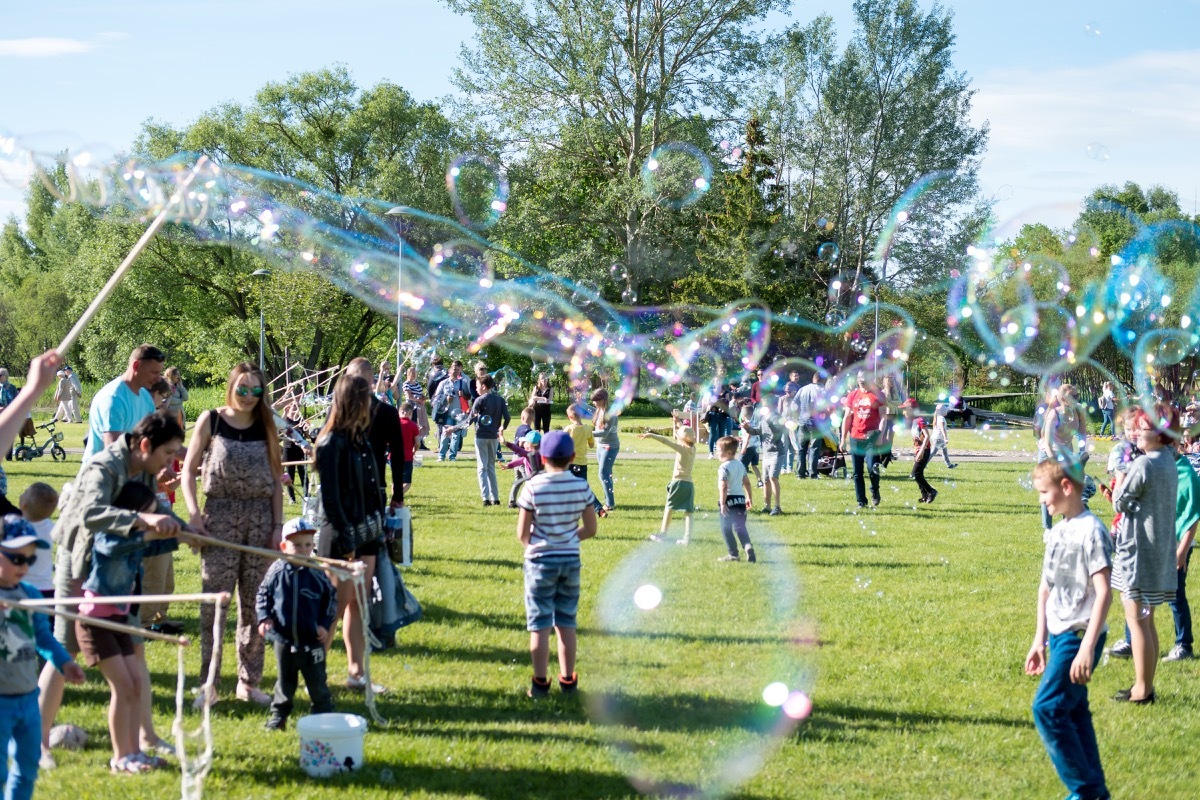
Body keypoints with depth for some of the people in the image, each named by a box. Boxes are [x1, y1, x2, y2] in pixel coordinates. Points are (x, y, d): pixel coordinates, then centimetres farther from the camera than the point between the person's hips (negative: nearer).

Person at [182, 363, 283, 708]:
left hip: (260, 519, 2)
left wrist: (278, 525, 2)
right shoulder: (210, 421, 1)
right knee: (214, 601, -5)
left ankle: (249, 682, 14)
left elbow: (276, 480, 9)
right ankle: (208, 683, 0)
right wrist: (194, 515, -9)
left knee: (254, 603, 5)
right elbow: (189, 472, 2)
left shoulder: (266, 426, 8)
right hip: (220, 516, -2)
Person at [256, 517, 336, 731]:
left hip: (312, 639, -1)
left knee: (317, 681, 8)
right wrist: (264, 618, -7)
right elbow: (263, 594, 6)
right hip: (283, 639, 1)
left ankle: (324, 713, 21)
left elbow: (331, 597, 3)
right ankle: (278, 715, 26)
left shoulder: (317, 573, -7)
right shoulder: (277, 571, -6)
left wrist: (325, 624, -4)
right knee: (285, 681, 14)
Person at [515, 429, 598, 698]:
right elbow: (590, 529, 0)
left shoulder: (533, 487, -14)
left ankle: (540, 683, 7)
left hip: (540, 562, -3)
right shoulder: (581, 487, -6)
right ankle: (568, 681, 18)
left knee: (540, 625, 4)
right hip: (570, 560, 3)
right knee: (566, 623, 13)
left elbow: (522, 533, -9)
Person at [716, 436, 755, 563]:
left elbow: (723, 487, -21)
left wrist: (722, 503, -21)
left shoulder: (724, 467, -14)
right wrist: (749, 498, 23)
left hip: (729, 500, -7)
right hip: (741, 498, 7)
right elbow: (747, 482, 16)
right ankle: (748, 545, -16)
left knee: (726, 529, 6)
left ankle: (733, 554, 8)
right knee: (740, 527, 9)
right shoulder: (740, 465, 11)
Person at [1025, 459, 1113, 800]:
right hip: (1059, 634, 9)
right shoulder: (1057, 532, 11)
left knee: (1047, 708, -12)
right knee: (1073, 711, 11)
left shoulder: (1090, 531, -15)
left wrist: (1087, 647, -23)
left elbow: (1103, 593, -19)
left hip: (1079, 634, -9)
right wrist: (1039, 640, 19)